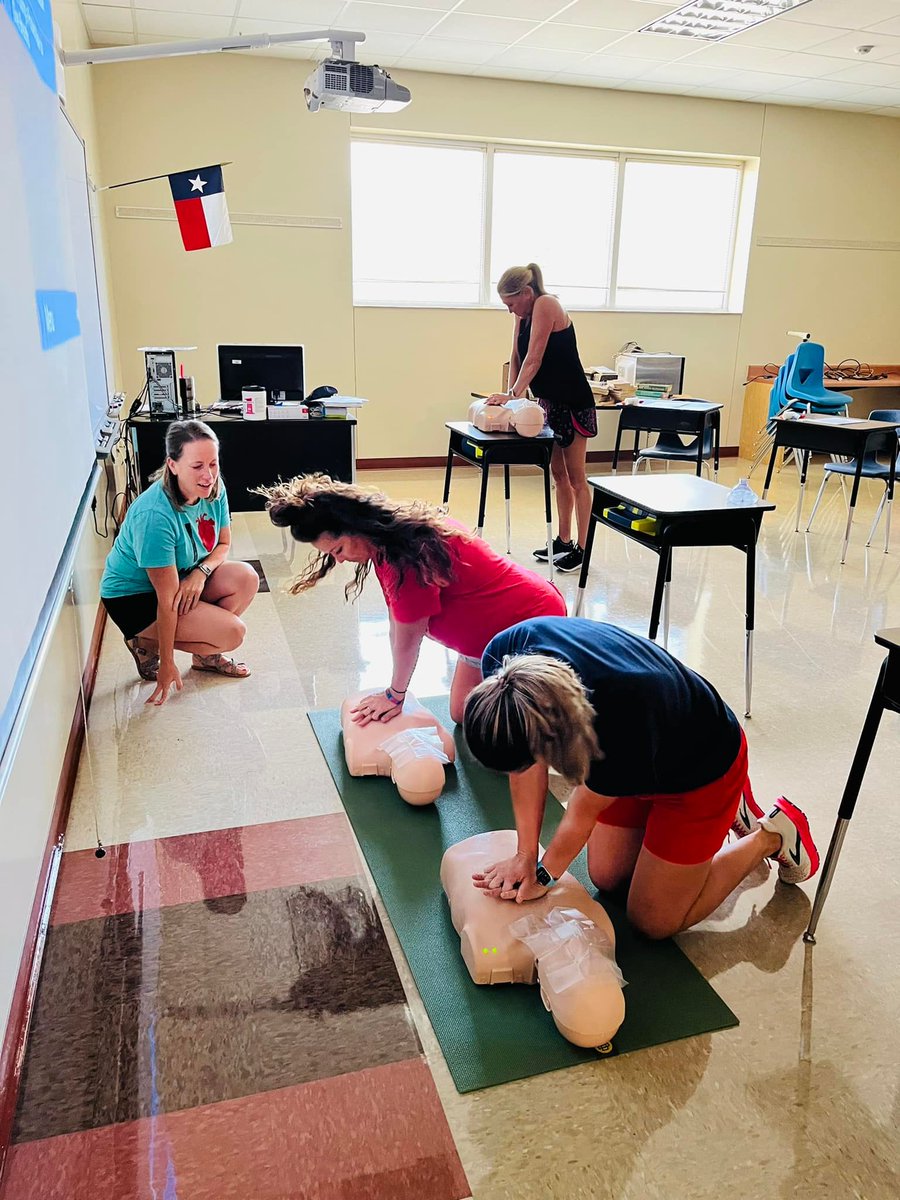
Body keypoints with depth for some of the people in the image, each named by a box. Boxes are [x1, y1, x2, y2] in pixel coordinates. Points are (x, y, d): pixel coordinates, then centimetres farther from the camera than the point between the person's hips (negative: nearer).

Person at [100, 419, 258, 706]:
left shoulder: (214, 489, -13)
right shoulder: (155, 515, -33)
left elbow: (223, 544, 3)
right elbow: (167, 598, -29)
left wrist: (200, 572, -20)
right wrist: (167, 665, -21)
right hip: (133, 596, -7)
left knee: (246, 577, -17)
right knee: (233, 632, -21)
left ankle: (206, 654, 2)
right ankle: (145, 643, 2)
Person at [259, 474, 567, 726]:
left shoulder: (412, 552, -33)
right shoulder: (385, 543, -4)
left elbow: (408, 635, -21)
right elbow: (397, 622, -1)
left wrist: (395, 694, -6)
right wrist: (395, 691, 0)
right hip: (485, 630, 9)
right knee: (462, 714, 18)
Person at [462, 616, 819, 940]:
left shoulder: (624, 712, -45)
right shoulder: (504, 658, -30)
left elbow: (585, 813, -24)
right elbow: (526, 767, -14)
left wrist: (543, 875, -9)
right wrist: (526, 854, -13)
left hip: (703, 767, -6)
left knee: (654, 921, 4)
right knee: (606, 878, 16)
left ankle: (771, 836, 19)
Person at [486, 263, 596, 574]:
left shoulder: (546, 305, -17)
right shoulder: (524, 314, 8)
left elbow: (534, 359, -24)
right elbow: (516, 358, 6)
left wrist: (514, 394, -26)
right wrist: (510, 394, -7)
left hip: (573, 402, -9)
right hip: (549, 402, 9)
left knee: (575, 476, -3)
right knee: (558, 474, 13)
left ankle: (581, 548, 3)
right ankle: (563, 541, 22)